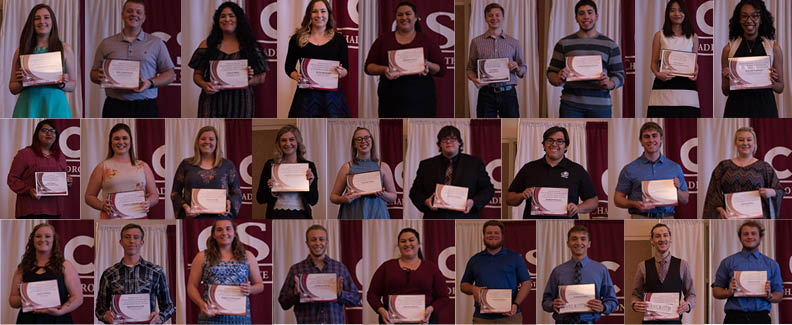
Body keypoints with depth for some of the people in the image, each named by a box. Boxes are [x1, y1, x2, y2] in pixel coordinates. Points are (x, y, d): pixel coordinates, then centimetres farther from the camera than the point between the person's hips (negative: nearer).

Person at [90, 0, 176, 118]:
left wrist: (151, 83, -10)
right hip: (115, 107, 1)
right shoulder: (106, 44, 13)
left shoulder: (156, 44, 10)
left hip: (146, 108, 0)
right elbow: (93, 74, 16)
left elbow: (170, 75, 9)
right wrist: (99, 76, -9)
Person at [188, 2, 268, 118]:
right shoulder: (207, 44, 10)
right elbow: (197, 74, 11)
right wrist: (204, 84, -10)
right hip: (212, 102, 0)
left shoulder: (250, 46, 9)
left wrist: (249, 80, -10)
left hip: (240, 103, 0)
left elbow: (261, 78, 11)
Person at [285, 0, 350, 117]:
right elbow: (289, 67, 12)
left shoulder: (339, 39, 10)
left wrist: (341, 72, -11)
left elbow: (346, 69, 12)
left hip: (331, 94, 1)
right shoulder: (298, 39, 7)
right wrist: (296, 76, -9)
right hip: (306, 94, -1)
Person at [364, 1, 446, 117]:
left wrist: (428, 65, -13)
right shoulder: (383, 40, 12)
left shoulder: (427, 40, 10)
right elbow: (369, 66, 10)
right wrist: (384, 69, -11)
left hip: (420, 101, 0)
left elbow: (441, 69, 8)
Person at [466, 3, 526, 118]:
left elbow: (523, 72, 14)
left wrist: (517, 68, -9)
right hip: (486, 94, -1)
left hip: (508, 92, 1)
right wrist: (474, 79, -11)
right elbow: (470, 68, 10)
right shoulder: (476, 42, 9)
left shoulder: (514, 43, 11)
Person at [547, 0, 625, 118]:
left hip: (600, 106, 1)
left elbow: (619, 74, 10)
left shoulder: (610, 45, 11)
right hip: (571, 104, -1)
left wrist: (609, 84, -13)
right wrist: (558, 80, -13)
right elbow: (551, 72, 11)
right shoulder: (564, 44, 10)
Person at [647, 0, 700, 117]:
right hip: (663, 85, -1)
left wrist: (695, 73, -4)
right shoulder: (660, 35, 8)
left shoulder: (693, 37, 12)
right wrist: (658, 74, -14)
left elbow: (695, 62, 19)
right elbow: (654, 62, 8)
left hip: (686, 85, 1)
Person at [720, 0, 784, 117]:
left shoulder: (774, 48, 3)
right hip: (737, 107, 0)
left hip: (764, 107, 0)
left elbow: (780, 88, 8)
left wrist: (772, 81, -13)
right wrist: (727, 78, -12)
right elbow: (725, 91, 8)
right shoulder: (729, 49, 4)